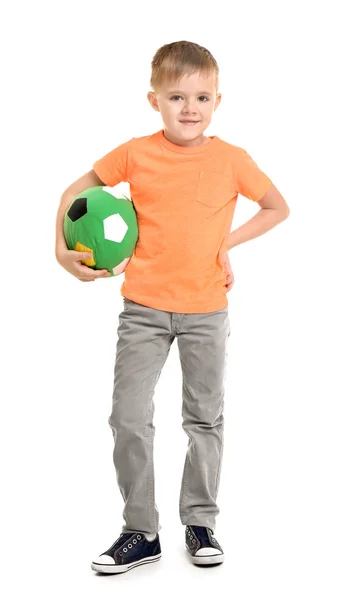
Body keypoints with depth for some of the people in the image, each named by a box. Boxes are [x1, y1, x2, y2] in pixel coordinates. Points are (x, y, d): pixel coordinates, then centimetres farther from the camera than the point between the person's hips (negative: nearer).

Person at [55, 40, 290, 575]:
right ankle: (140, 532, 12)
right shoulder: (136, 154, -4)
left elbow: (279, 208, 7)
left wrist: (228, 241, -4)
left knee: (206, 419, 10)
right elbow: (76, 191, 7)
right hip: (144, 308, 0)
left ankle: (200, 522, 27)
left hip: (206, 310, 0)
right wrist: (64, 250, -6)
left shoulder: (231, 159, -5)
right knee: (129, 420, -2)